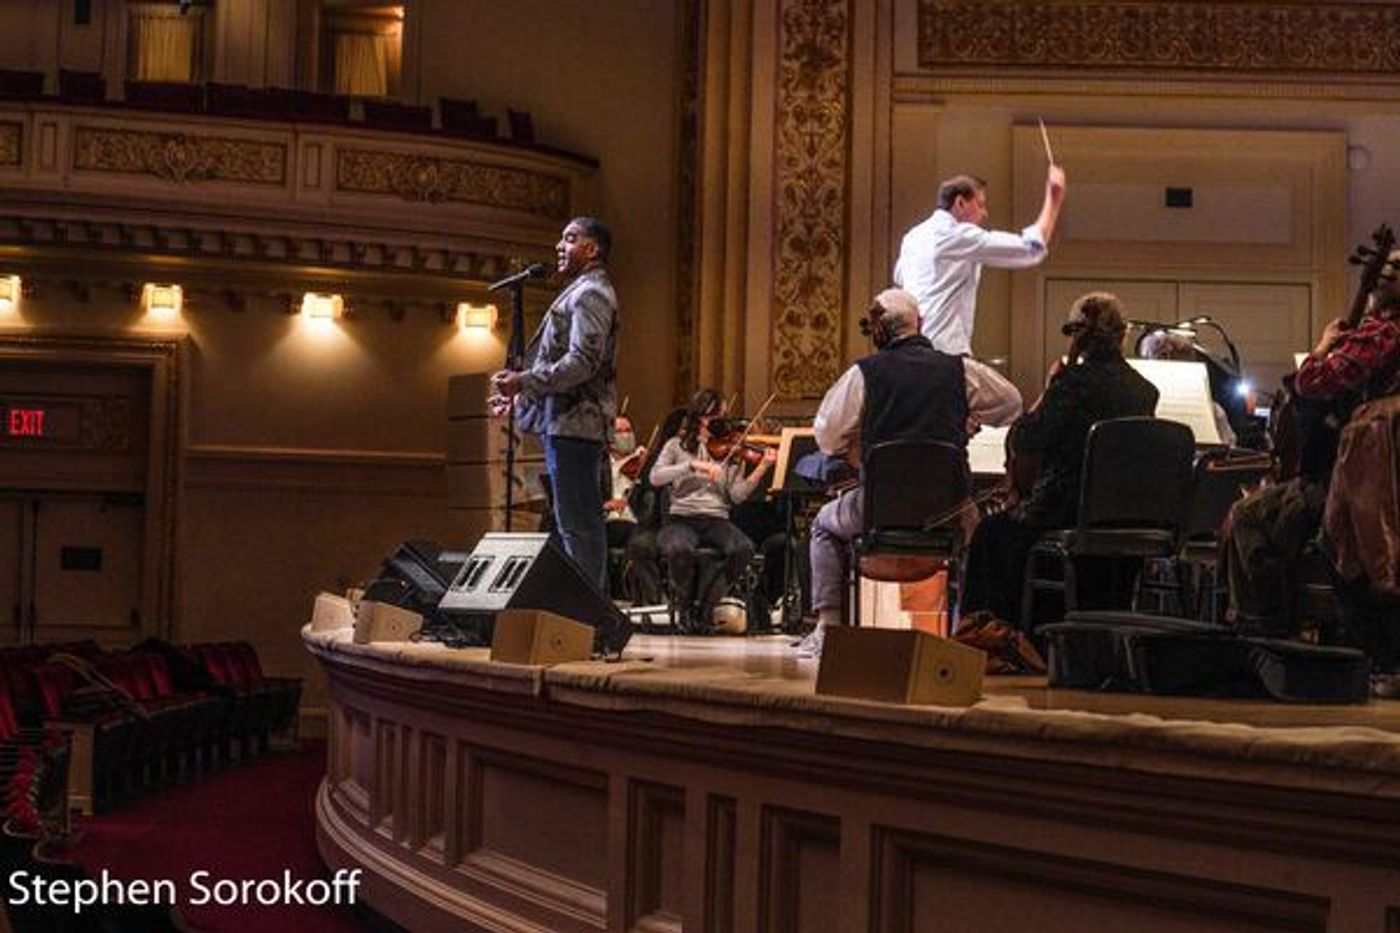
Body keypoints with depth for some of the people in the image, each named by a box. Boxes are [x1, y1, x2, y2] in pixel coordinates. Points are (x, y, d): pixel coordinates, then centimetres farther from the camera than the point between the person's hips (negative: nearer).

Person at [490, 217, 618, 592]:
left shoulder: (590, 294, -10)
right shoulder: (582, 293, 23)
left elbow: (583, 361, -21)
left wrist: (524, 381, -22)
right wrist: (518, 395, 21)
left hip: (573, 421, -11)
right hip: (572, 421, 11)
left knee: (576, 523, -11)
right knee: (583, 521, 12)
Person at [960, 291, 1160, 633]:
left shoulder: (1076, 381, -16)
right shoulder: (1145, 390, 3)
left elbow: (1022, 442, -14)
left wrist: (1048, 391, 0)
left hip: (1070, 516, -7)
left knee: (990, 533, 21)